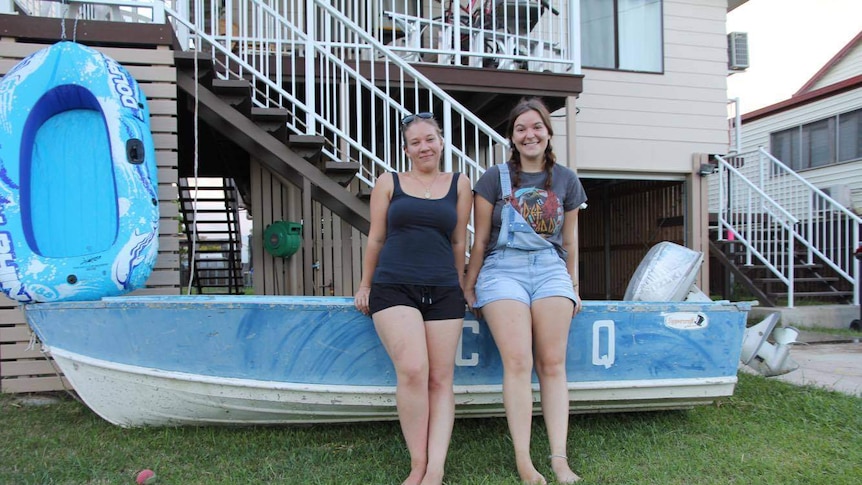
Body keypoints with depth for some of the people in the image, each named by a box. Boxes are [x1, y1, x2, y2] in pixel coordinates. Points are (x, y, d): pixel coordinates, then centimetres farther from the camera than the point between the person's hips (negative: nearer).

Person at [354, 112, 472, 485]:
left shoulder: (459, 184, 12)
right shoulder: (389, 183, 9)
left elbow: (459, 241, 14)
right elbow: (376, 238, 12)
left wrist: (461, 287, 16)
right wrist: (365, 286, 15)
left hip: (443, 292, 2)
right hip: (394, 287, -2)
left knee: (441, 379, -4)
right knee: (413, 370, -20)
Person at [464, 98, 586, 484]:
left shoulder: (566, 181, 12)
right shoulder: (494, 178, 3)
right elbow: (480, 239, 5)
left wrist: (573, 287, 20)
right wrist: (469, 286, 5)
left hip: (550, 269, 3)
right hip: (503, 269, -2)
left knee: (553, 364, -5)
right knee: (517, 362, -14)